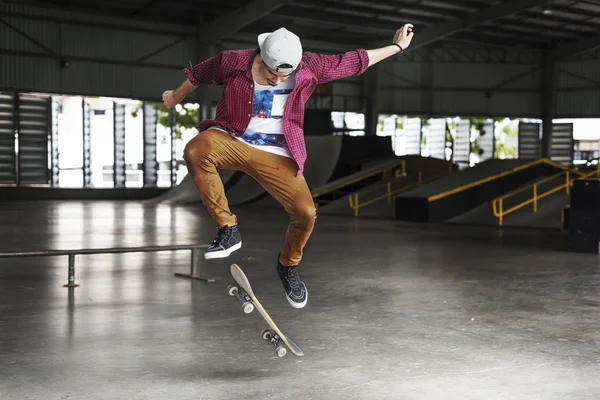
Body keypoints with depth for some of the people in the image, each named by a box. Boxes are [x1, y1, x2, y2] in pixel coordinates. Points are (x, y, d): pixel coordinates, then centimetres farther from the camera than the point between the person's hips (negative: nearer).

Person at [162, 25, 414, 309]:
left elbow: (352, 61, 5)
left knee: (306, 213, -18)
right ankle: (227, 229, -20)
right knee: (195, 151, -35)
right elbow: (198, 74, 10)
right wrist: (176, 97, 27)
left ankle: (288, 265, 16)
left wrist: (397, 46, 12)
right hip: (231, 140, 0)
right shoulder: (233, 62, -9)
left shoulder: (308, 68, -6)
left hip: (276, 155, 1)